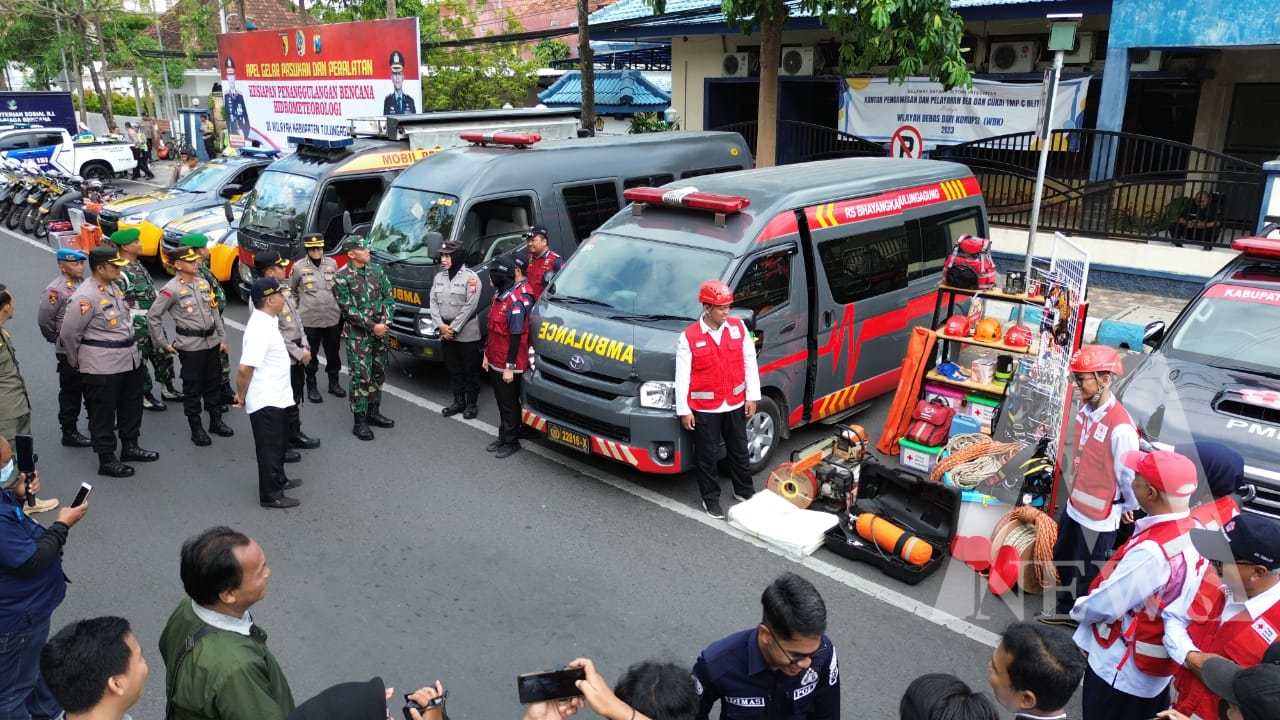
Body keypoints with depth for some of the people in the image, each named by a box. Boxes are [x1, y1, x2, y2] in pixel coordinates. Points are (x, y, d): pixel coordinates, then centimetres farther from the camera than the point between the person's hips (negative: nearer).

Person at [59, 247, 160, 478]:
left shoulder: (114, 287, 8)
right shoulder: (85, 297, -18)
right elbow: (68, 334, -13)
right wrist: (77, 363, -1)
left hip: (129, 359, 9)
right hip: (102, 366, -9)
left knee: (131, 405, 20)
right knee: (103, 413, 3)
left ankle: (130, 446, 37)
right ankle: (106, 460, 12)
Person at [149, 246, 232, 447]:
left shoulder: (203, 283, 7)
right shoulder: (171, 289, -11)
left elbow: (214, 311, 14)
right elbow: (153, 316, -8)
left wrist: (222, 337, 11)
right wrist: (164, 343, -6)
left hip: (211, 341, 6)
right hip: (190, 345, -6)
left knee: (214, 382, 14)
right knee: (193, 387, 3)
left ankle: (216, 421, 28)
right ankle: (196, 429, 13)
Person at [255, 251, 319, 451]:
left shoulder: (282, 289, 8)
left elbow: (297, 319, 14)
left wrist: (304, 346, 6)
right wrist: (299, 353, -17)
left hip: (297, 356, 9)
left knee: (296, 397, 20)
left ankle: (294, 433, 34)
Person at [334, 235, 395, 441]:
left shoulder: (377, 271, 6)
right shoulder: (342, 277, -10)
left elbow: (388, 297, 8)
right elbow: (348, 309, -14)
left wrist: (385, 321, -8)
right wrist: (373, 326, -17)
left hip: (379, 332, 6)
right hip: (357, 336, -6)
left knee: (379, 374, 13)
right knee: (361, 377, -6)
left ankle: (373, 413, 27)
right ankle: (360, 422, 1)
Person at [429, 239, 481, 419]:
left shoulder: (470, 277, -11)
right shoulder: (439, 277, 9)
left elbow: (469, 306, -16)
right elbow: (433, 303, 5)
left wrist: (453, 328, -17)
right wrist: (441, 325, -9)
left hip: (467, 334, -6)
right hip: (445, 334, 6)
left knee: (470, 370, 4)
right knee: (453, 369, 14)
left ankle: (471, 404, 15)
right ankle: (458, 402, 27)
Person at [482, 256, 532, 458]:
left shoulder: (516, 301, -21)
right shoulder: (498, 295, 8)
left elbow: (516, 337, -21)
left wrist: (510, 367, -20)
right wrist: (487, 355, 18)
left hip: (508, 366, -9)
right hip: (494, 362, 9)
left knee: (509, 404, 4)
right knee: (501, 402, 18)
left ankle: (511, 442, 16)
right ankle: (503, 438, 30)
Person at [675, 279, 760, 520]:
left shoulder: (738, 327, -2)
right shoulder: (689, 337, -12)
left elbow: (750, 362, 4)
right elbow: (682, 376, -8)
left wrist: (752, 396, 2)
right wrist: (683, 410, -8)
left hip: (735, 404, 4)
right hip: (705, 409, -3)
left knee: (739, 450, 19)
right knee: (707, 455, 8)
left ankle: (744, 490, 38)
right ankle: (710, 499, 24)